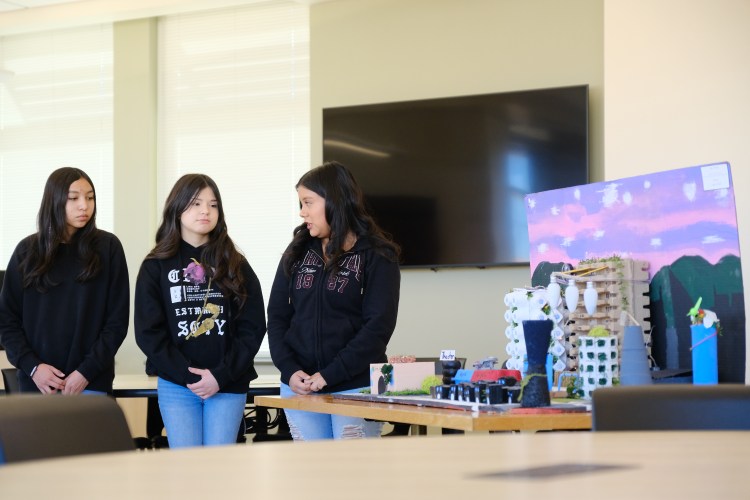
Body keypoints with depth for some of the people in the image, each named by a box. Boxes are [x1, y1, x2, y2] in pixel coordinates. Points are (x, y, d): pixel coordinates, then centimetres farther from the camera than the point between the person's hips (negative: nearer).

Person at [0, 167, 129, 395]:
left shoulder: (107, 247, 0)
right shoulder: (28, 250, 5)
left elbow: (117, 320, -1)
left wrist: (87, 371, -10)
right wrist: (31, 366, -9)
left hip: (91, 382, -1)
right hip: (38, 381, 2)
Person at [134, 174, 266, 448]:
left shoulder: (236, 266, 7)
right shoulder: (155, 267, 4)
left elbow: (253, 328, 2)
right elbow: (149, 332, -2)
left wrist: (221, 375, -10)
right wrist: (187, 375, -12)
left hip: (228, 385, 1)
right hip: (175, 385, -1)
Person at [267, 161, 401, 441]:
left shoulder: (377, 257, -2)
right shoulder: (298, 252, 11)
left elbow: (379, 326, -10)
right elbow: (277, 315, 9)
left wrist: (329, 375, -16)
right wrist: (290, 370, -8)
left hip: (355, 387, -4)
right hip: (299, 387, 4)